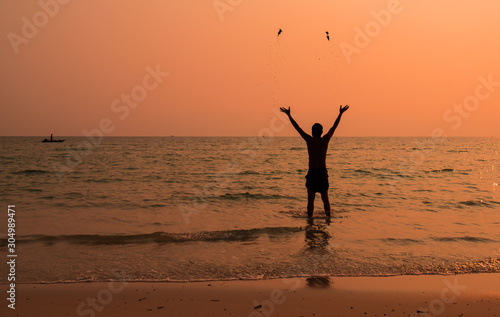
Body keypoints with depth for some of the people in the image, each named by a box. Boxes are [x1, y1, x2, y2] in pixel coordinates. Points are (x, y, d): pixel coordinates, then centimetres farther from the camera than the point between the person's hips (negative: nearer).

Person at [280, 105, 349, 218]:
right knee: (325, 199, 14)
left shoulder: (310, 140, -7)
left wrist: (289, 115, 8)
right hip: (323, 172, 3)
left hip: (312, 173, -3)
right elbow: (334, 126, 14)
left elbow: (297, 128, 0)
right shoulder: (325, 140, 1)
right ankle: (328, 218, 17)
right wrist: (340, 114, 26)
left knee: (310, 199, 1)